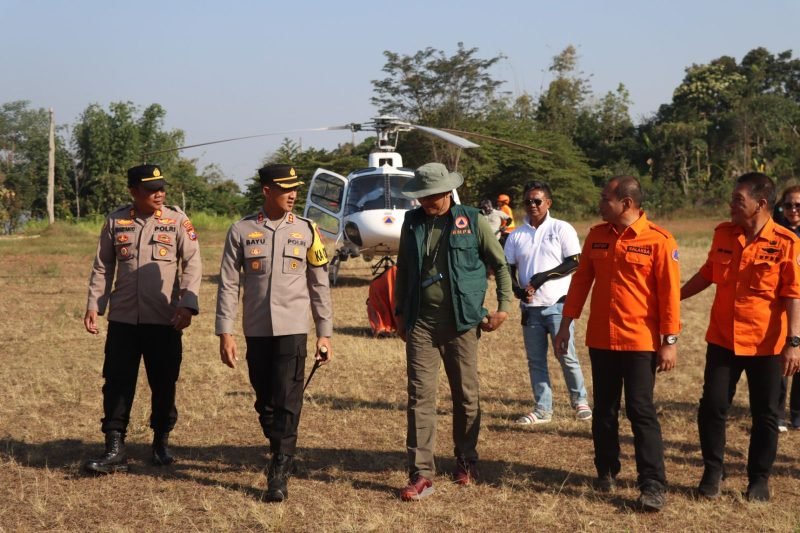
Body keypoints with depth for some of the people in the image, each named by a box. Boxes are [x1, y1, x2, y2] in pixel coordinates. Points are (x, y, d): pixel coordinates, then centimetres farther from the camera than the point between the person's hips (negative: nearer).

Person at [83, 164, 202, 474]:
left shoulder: (177, 221, -1)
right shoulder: (116, 222, 5)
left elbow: (192, 264, -5)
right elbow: (102, 267, 11)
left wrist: (187, 305, -16)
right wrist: (94, 305, 4)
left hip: (164, 320, -1)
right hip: (123, 319, 1)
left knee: (164, 384, 8)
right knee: (117, 383, 0)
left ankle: (161, 442, 25)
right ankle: (115, 450, 6)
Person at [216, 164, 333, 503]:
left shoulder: (306, 231, 3)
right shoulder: (241, 231, 0)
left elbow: (319, 285, 6)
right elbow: (228, 285, 1)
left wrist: (325, 334, 4)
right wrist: (225, 333, -3)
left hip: (292, 330, -1)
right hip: (256, 331, 1)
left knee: (287, 402, -6)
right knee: (265, 401, 11)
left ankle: (279, 474, -2)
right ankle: (280, 454, 30)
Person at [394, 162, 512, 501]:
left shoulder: (471, 221, -3)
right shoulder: (412, 222, 6)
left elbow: (500, 265, 4)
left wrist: (504, 307, -2)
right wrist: (400, 312, 13)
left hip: (461, 321, -1)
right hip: (420, 323, 2)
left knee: (466, 395, 9)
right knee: (420, 396, -3)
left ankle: (466, 462, 27)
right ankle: (421, 473, 0)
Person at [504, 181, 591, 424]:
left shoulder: (562, 229, -2)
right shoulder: (516, 236, 8)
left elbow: (575, 263, -7)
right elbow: (509, 269, 9)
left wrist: (544, 276, -16)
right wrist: (518, 290, -11)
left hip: (557, 304, -4)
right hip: (530, 307, 4)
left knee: (566, 355, -2)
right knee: (535, 359, 7)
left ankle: (579, 400, 16)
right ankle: (542, 409, 15)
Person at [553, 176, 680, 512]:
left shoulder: (659, 241, -10)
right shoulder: (596, 236, 4)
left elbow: (669, 293, -10)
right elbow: (580, 280, 10)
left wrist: (669, 341, -11)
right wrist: (566, 324, 8)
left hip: (640, 342, -5)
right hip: (600, 339, 5)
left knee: (641, 411, -5)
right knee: (604, 410, 12)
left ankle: (654, 484, 0)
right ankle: (606, 472, 26)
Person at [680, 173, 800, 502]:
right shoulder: (723, 234, 2)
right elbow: (707, 275, 15)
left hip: (766, 345, -3)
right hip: (722, 339, 4)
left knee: (764, 414, 8)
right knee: (712, 406, 4)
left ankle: (759, 479, 23)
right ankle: (713, 471, 21)